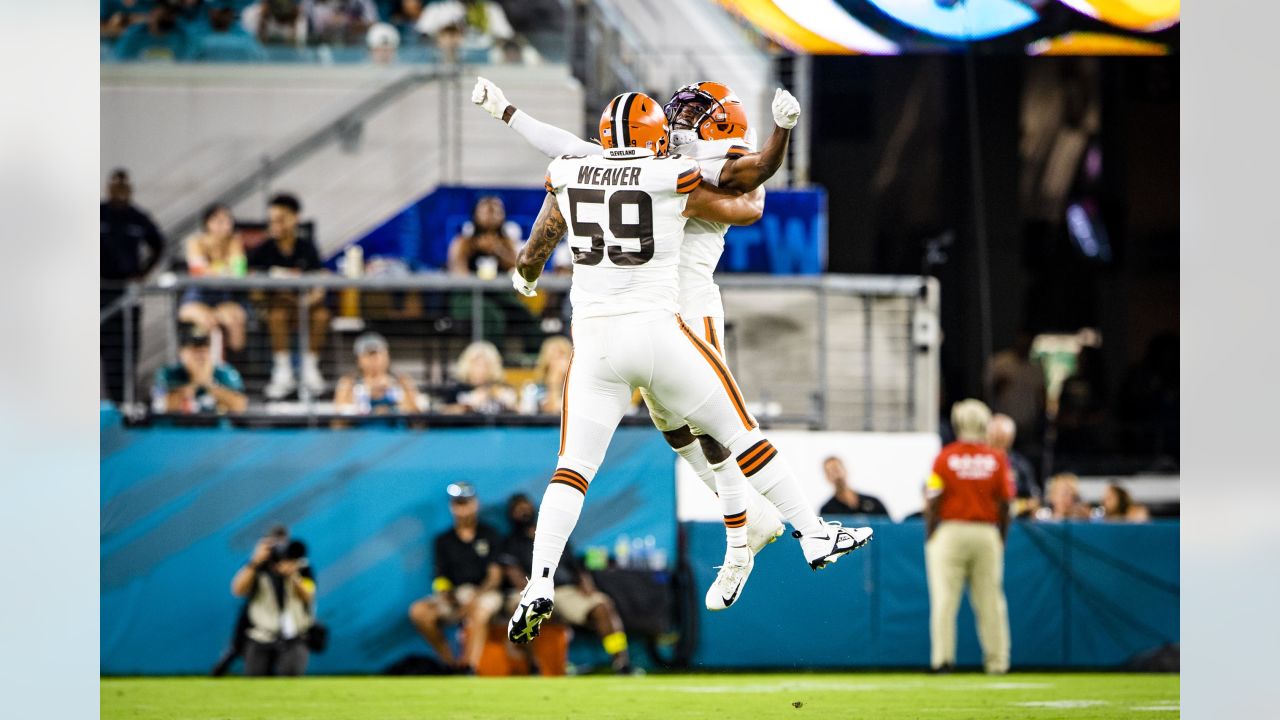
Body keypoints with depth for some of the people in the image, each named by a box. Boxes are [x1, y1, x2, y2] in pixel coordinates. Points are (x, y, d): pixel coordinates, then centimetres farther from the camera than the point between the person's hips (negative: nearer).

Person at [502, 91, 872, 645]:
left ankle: (540, 584, -11)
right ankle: (814, 536, 17)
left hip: (594, 341, 2)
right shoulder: (674, 182, -3)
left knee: (573, 469, 5)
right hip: (658, 331, -2)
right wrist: (737, 182, 33)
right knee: (739, 434, 11)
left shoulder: (568, 181, 6)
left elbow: (530, 259, 18)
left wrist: (525, 278, 41)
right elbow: (749, 210, 11)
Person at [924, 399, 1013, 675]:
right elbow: (1005, 505, 2)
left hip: (950, 531, -2)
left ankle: (943, 657, -8)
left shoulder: (945, 458, -5)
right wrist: (1001, 539, 13)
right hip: (987, 533, 2)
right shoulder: (997, 459, 1)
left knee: (945, 599, -1)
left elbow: (933, 503, -6)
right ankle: (997, 660, 7)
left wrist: (929, 537, 4)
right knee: (990, 600, 6)